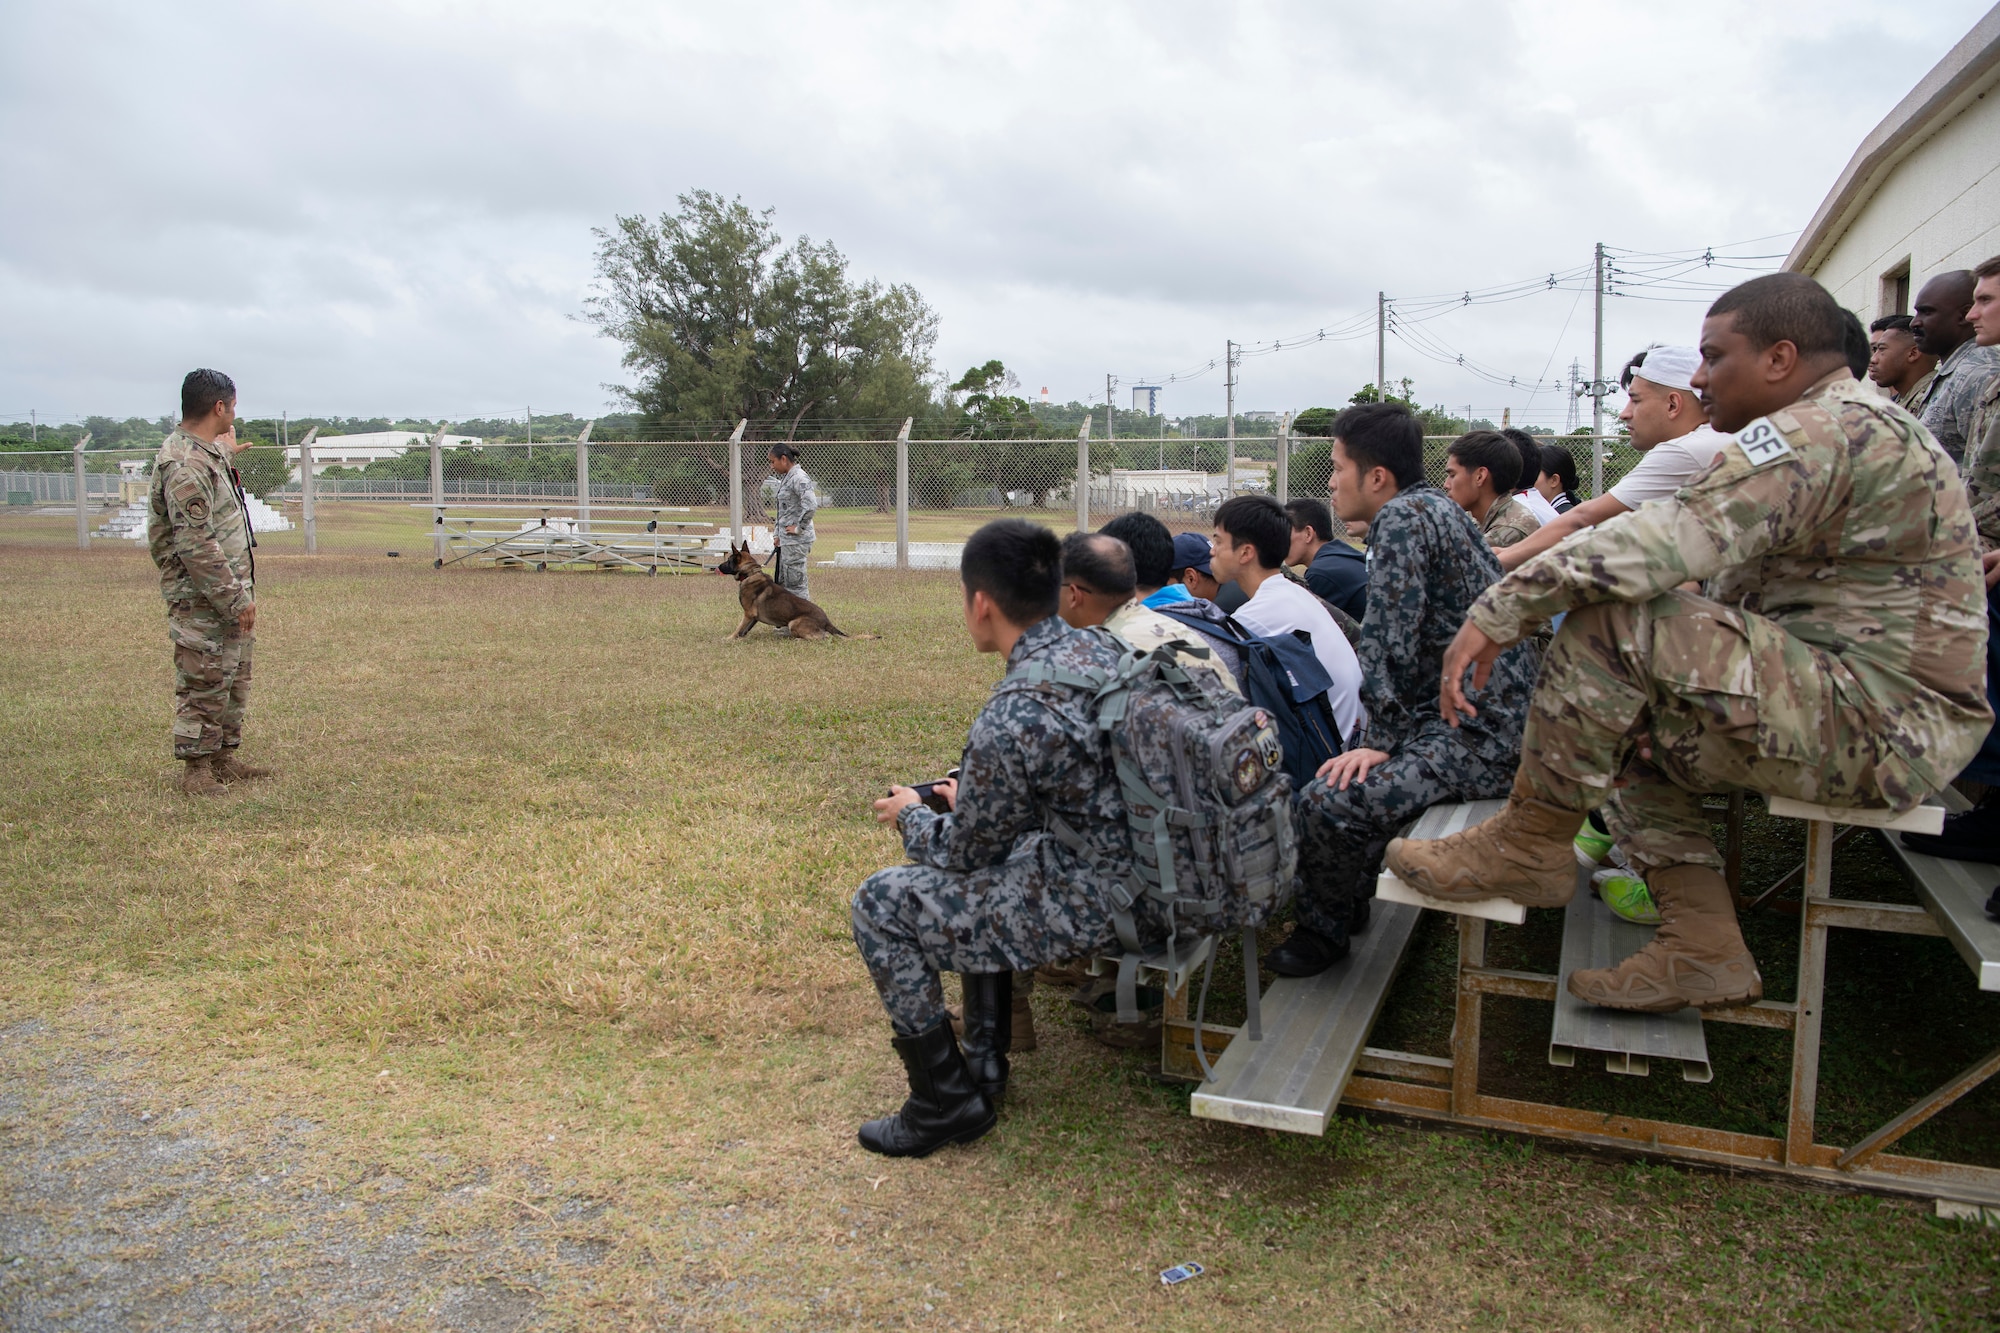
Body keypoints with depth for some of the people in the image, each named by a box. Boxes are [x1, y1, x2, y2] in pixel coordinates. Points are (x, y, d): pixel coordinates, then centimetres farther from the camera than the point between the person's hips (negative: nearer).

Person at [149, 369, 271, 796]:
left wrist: (225, 453, 49)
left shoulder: (202, 452, 11)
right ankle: (196, 770, 7)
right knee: (203, 684, -2)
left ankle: (224, 758, 27)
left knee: (234, 678, 17)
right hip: (200, 600, -10)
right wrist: (235, 598, -21)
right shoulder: (185, 465, -21)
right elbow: (196, 545, -24)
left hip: (228, 592, 10)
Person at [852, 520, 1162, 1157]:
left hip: (1095, 904, -9)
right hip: (1149, 876, 10)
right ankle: (985, 1062, 34)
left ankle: (945, 1103, 11)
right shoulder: (1101, 647, 2)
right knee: (986, 872, 31)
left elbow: (965, 852, -9)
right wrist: (970, 799, 24)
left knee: (881, 903, 0)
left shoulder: (1011, 718, -25)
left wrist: (910, 814, 11)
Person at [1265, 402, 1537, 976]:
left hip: (1478, 738, -11)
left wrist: (1381, 740, -17)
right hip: (1494, 719, 11)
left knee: (1328, 803, -24)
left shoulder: (1401, 519, -16)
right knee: (1351, 774, 28)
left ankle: (1322, 932, 0)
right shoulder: (1435, 505, 15)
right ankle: (1350, 905, 36)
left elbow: (1391, 641, -22)